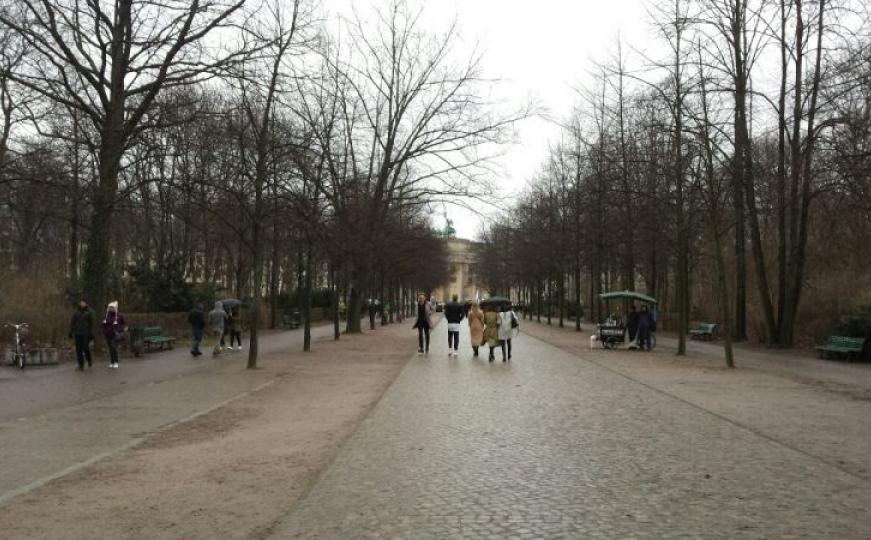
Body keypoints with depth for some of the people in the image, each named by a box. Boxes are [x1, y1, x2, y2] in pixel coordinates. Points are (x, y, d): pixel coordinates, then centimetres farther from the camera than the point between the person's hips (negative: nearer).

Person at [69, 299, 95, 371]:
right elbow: (72, 322, 13)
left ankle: (89, 360, 22)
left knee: (85, 348, -6)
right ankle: (81, 365, 10)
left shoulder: (89, 312, 0)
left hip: (86, 333, -3)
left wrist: (91, 334, -7)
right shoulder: (76, 312, 9)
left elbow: (92, 323, -2)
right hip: (77, 333, 3)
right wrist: (71, 332, 8)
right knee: (79, 350, 3)